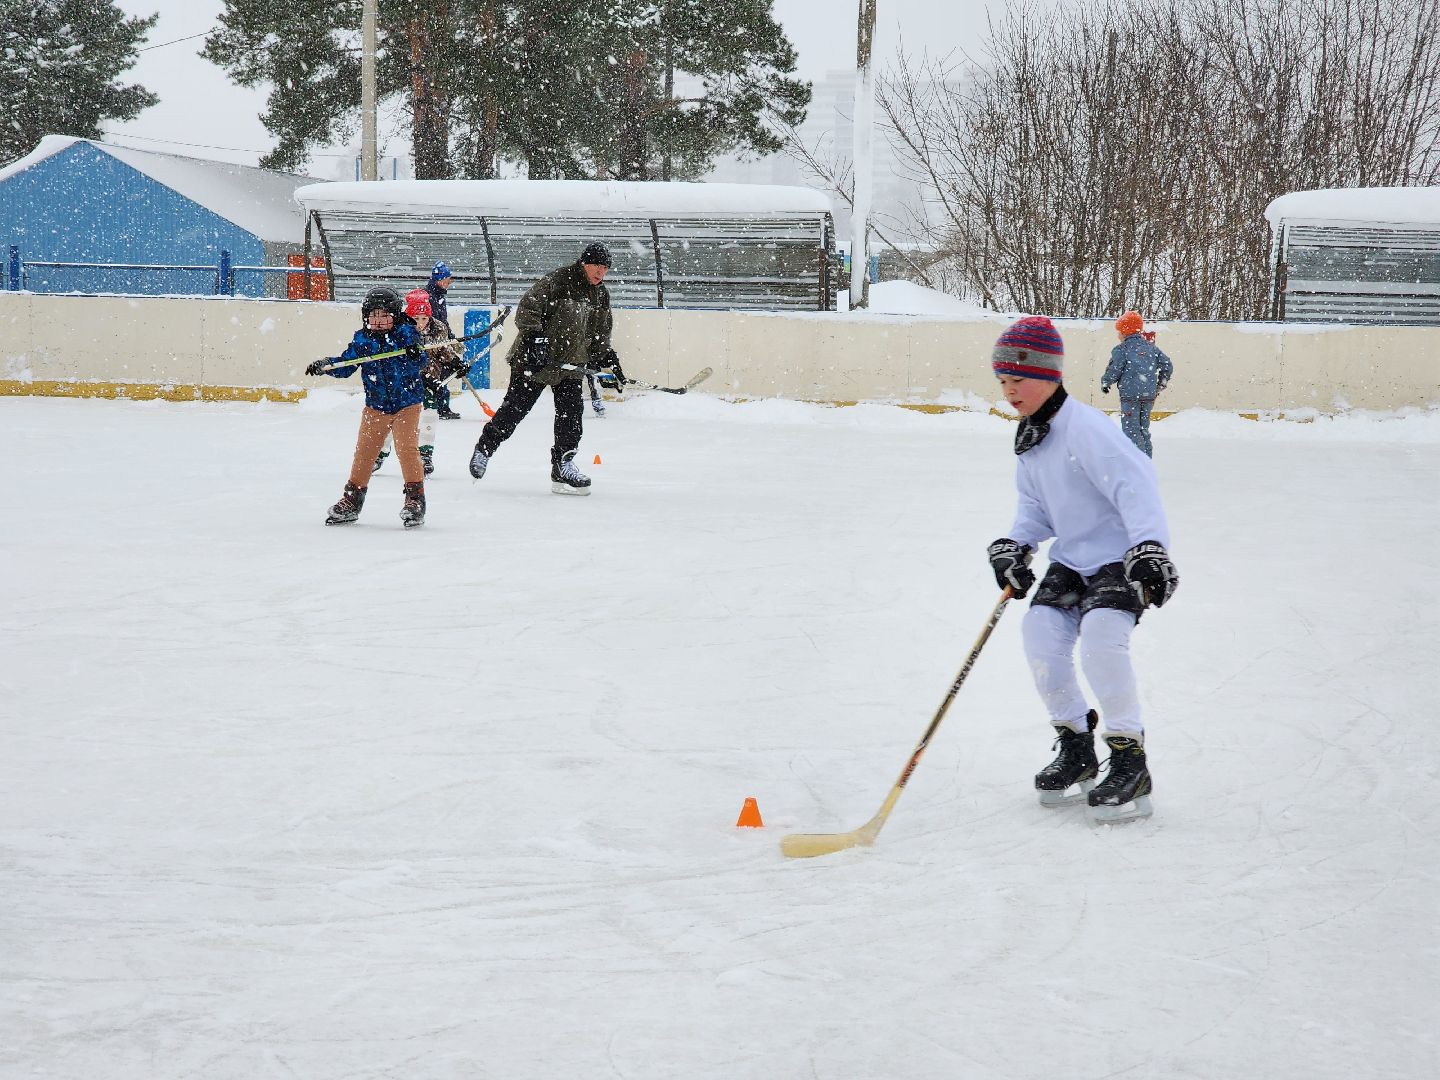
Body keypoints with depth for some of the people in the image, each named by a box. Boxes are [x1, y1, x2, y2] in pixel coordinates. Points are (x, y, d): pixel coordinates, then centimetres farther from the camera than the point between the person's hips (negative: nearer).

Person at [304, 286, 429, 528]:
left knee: (406, 447, -13)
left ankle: (415, 498, -4)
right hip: (376, 405, 3)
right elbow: (345, 365, 6)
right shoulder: (362, 339, 1)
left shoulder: (405, 333, -8)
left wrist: (415, 354, -37)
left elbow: (419, 362, -15)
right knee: (364, 450, 4)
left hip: (406, 402, -3)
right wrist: (325, 366, -10)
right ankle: (352, 499, 15)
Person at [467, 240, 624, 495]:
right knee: (515, 408, 0)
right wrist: (535, 337, -29)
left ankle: (563, 465, 5)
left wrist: (605, 356, 8)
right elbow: (527, 309, -19)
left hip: (570, 364, 6)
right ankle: (484, 448, 19)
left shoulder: (601, 295, 8)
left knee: (571, 412, -3)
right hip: (534, 359, -6)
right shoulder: (557, 281, -15)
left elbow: (600, 331, 20)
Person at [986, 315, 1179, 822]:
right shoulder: (1030, 440, 8)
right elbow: (1036, 507, 17)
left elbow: (1135, 484, -31)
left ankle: (1131, 763, -18)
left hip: (1122, 556, -8)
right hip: (1072, 558, 9)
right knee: (1041, 629, -11)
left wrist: (1149, 546, -42)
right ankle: (1076, 747, 8)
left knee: (1100, 634, -28)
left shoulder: (1085, 428, -22)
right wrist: (1016, 544, -3)